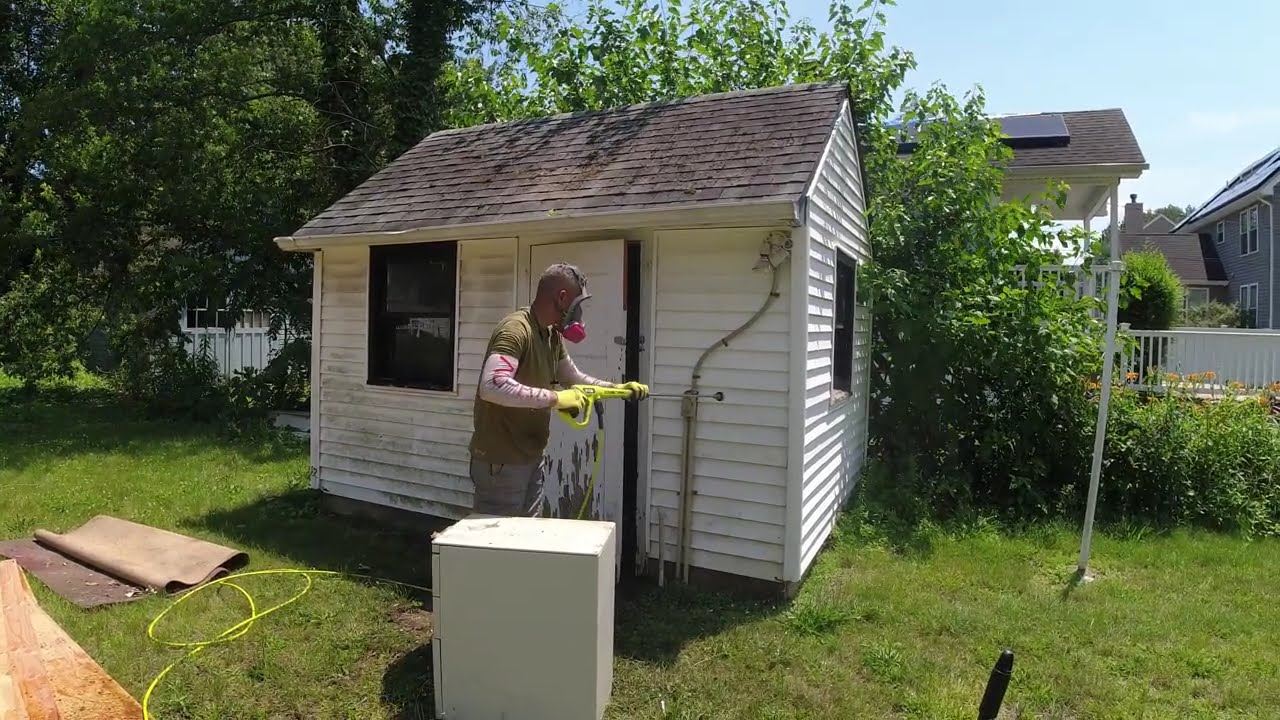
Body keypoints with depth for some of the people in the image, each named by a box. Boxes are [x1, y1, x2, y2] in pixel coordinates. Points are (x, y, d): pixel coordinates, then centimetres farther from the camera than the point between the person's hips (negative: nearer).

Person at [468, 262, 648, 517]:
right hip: (501, 462, -9)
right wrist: (554, 398, -34)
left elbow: (573, 377, 24)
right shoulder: (515, 330, -21)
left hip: (533, 458, 9)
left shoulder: (552, 335, 9)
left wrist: (617, 388, 15)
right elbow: (492, 386, -36)